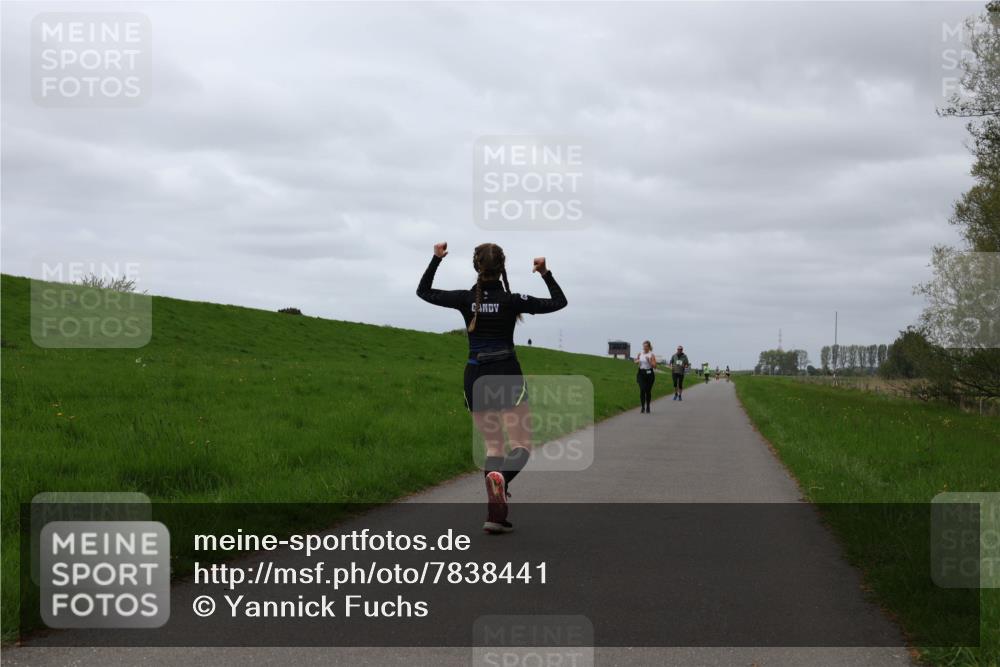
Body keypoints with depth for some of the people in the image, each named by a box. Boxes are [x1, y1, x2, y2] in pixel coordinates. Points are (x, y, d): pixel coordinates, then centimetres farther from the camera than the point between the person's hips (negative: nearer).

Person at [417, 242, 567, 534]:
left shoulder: (465, 299, -4)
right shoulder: (512, 301, -9)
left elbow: (423, 291, 12)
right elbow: (559, 302, 2)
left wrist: (436, 259, 16)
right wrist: (546, 273, 8)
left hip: (475, 378, 3)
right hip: (507, 377, -3)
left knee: (493, 446, 13)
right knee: (521, 445, 0)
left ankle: (495, 512, -1)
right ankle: (500, 476, -34)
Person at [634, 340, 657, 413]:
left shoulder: (651, 355, -2)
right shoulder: (640, 354, 7)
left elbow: (654, 366, -6)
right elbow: (636, 363, 18)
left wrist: (649, 361, -20)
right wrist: (637, 361, -5)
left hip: (649, 373, -2)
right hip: (641, 373, 2)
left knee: (648, 390, 5)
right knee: (642, 390, -10)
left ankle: (647, 407, 21)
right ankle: (643, 407, -7)